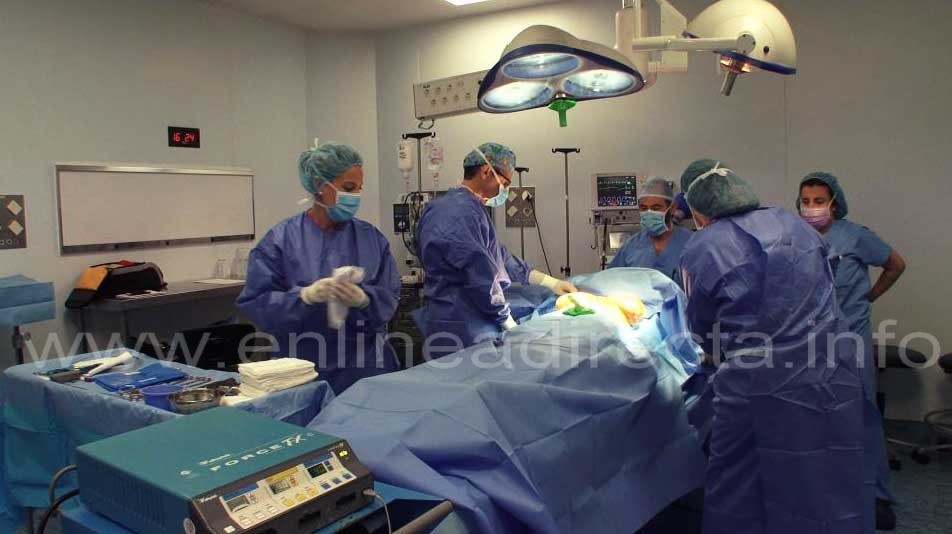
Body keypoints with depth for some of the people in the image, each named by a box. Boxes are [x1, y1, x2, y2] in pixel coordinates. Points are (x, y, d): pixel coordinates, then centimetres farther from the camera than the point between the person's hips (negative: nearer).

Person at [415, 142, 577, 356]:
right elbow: (481, 277, -20)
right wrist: (509, 323, -8)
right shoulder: (461, 212, -19)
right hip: (463, 333, -10)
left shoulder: (468, 208, 16)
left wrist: (551, 282, 21)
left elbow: (499, 257, 22)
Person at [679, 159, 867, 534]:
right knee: (829, 501, 15)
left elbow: (702, 330, 6)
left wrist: (715, 356, 28)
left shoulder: (701, 250, -6)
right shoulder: (795, 225, 8)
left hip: (757, 393, -4)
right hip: (833, 384, 4)